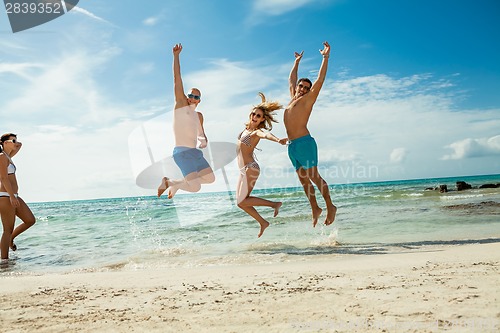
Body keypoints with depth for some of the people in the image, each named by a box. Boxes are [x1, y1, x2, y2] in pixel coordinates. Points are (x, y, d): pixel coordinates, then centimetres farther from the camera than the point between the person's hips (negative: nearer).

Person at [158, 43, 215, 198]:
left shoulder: (199, 116, 19)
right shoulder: (181, 104, 2)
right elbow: (177, 78, -3)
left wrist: (204, 141, 7)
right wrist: (176, 55, -4)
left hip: (195, 152, 8)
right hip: (182, 152, -8)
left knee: (210, 179, 11)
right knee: (195, 188, -18)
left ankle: (176, 184, 24)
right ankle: (168, 181, 9)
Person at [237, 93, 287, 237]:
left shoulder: (257, 132, -15)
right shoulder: (247, 128, 9)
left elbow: (266, 135, -39)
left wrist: (278, 140, -57)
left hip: (250, 168, -9)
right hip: (244, 170, 9)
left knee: (242, 201, -11)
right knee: (241, 202, 8)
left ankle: (274, 204, 0)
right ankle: (263, 223, 19)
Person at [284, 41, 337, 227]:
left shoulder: (308, 99, 5)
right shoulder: (293, 98, 22)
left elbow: (320, 79, 0)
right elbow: (291, 79, 36)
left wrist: (325, 57, 2)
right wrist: (297, 62, 43)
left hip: (304, 143, -7)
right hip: (292, 146, 7)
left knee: (314, 176, -9)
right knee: (303, 180, 7)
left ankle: (330, 207, -1)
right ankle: (315, 209, 13)